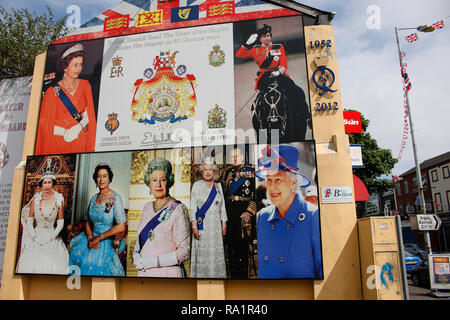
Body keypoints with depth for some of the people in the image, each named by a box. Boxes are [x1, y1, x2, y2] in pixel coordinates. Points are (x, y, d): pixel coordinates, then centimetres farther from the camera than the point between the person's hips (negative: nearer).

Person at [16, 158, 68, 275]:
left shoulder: (59, 199, 0)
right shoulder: (36, 198, 4)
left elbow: (60, 223, 1)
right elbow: (29, 221, 6)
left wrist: (50, 238, -8)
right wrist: (34, 237, -4)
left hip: (52, 237, -1)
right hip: (36, 237, 1)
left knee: (52, 265, -17)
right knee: (31, 264, -15)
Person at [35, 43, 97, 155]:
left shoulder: (85, 85, 4)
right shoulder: (53, 91, -5)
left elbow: (89, 114, 1)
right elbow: (45, 123, -3)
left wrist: (78, 127, -15)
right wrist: (65, 132, -16)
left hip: (79, 141, 2)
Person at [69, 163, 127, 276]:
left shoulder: (115, 198, -11)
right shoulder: (93, 198, 9)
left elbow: (121, 227, -17)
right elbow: (87, 221, 13)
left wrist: (99, 237, -13)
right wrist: (90, 238, -6)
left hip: (109, 239, -6)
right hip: (92, 236, 6)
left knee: (91, 260, -27)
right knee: (74, 252, -17)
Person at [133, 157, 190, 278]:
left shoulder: (178, 209, -13)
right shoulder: (147, 207, 6)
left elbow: (185, 251, -16)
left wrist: (154, 261, -20)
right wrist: (136, 255, -1)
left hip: (168, 272, -5)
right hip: (144, 272, 6)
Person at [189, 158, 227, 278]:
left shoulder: (218, 186, 11)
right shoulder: (197, 185, 3)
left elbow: (222, 206, 12)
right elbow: (193, 206, -1)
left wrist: (224, 224, 5)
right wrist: (194, 225, -9)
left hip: (216, 225, 3)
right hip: (201, 225, -2)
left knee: (216, 251, 3)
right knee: (202, 252, -2)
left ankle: (216, 274, 13)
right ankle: (201, 274, 8)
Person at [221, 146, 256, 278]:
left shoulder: (250, 171, 1)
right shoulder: (227, 173, 15)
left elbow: (256, 194, -6)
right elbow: (223, 193, 16)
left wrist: (249, 212, -15)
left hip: (244, 212, -4)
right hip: (228, 212, 5)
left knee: (242, 246, -4)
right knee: (231, 246, 9)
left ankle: (243, 274, 8)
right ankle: (233, 274, 22)